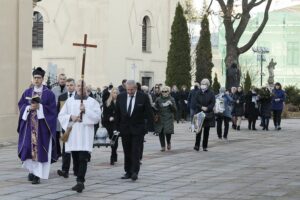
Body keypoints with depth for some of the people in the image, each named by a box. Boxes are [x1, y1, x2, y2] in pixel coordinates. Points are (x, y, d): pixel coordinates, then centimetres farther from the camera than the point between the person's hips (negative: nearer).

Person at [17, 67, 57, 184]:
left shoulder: (49, 94, 0)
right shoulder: (27, 92, 10)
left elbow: (52, 109, -5)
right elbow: (21, 105, 9)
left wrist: (39, 107, -17)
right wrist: (29, 108, -11)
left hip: (42, 125, -3)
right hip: (29, 125, 3)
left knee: (39, 148, -5)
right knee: (28, 147, 0)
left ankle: (37, 174, -2)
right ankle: (31, 169, 21)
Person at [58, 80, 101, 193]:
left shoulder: (92, 102, 6)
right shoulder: (69, 101, 12)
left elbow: (97, 116, -3)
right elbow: (61, 116, 9)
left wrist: (86, 111, -14)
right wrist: (71, 117, -8)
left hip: (85, 134, -3)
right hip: (72, 134, 3)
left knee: (83, 159, -13)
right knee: (75, 158, 7)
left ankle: (80, 181, -17)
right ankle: (80, 181, 17)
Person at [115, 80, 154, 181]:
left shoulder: (143, 97, -6)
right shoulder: (120, 97, 3)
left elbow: (149, 113, -3)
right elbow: (117, 113, 8)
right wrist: (117, 127, 6)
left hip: (138, 129, -3)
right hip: (125, 129, 3)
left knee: (136, 151, -8)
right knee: (127, 152, 8)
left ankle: (135, 172, -9)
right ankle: (128, 172, 15)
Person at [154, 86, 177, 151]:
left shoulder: (171, 99, 4)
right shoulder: (158, 99, 7)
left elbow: (174, 110, 0)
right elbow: (155, 108, 15)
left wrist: (171, 104, -16)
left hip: (168, 119, -2)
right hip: (160, 119, 2)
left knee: (168, 132, -9)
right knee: (161, 132, -2)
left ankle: (168, 143, 20)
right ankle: (163, 146, 8)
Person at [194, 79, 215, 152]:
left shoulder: (211, 93, 1)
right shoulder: (198, 93, 2)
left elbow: (213, 103, -4)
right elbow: (196, 103, 0)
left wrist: (207, 108, -19)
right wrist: (201, 107, -17)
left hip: (208, 114, 1)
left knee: (206, 131, 5)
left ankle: (205, 146, 12)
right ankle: (197, 145, -4)